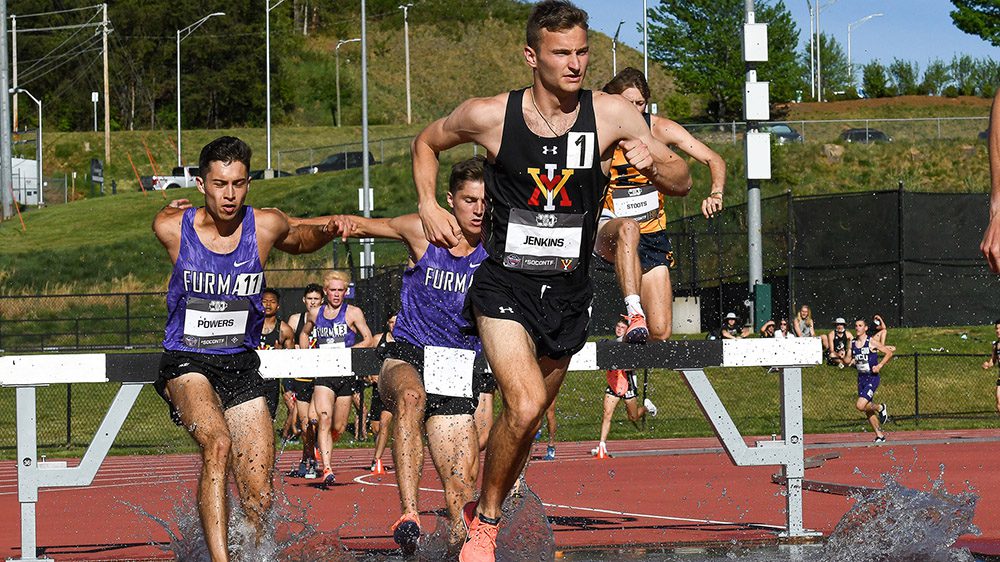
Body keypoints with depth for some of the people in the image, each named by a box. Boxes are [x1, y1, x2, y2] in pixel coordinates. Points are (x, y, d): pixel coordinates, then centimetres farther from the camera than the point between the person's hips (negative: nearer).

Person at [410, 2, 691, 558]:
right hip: (505, 286, -3)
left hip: (569, 292, 3)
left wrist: (652, 162, -23)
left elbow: (684, 182, -2)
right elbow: (427, 142, 12)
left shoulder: (610, 114, -7)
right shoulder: (490, 116, -9)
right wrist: (429, 205, -3)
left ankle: (483, 511, 38)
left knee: (530, 417, 14)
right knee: (526, 405, -23)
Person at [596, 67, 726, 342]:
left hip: (652, 237, 3)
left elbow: (714, 160, -3)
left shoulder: (660, 129, -3)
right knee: (629, 228, -43)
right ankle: (634, 313, -49)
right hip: (607, 229, -3)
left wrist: (716, 194, -23)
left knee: (660, 332, -6)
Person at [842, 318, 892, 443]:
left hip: (872, 377, -6)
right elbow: (848, 360, 13)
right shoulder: (852, 344, 7)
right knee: (867, 410, 9)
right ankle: (879, 435, 21)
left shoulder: (871, 342, -9)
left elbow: (889, 353, -4)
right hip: (861, 378, 6)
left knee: (860, 405, -21)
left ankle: (880, 408, 7)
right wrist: (844, 359, -10)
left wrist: (880, 365, -14)